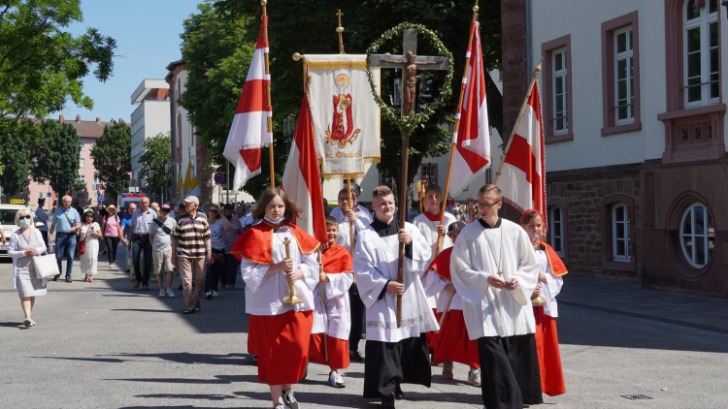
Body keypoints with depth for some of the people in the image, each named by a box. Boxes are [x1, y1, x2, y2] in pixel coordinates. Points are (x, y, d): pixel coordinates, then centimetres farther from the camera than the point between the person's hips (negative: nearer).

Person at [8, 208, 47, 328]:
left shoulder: (36, 232, 6)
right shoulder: (15, 235, -3)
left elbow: (43, 247, 12)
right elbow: (10, 252, -3)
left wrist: (37, 251, -10)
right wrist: (24, 253, -16)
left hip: (35, 268, 4)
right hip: (21, 268, -4)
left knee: (33, 294, 10)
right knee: (25, 294, -14)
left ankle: (29, 316, 23)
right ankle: (27, 317, -23)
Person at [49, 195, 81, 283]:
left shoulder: (74, 211, 7)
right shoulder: (58, 211, 9)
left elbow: (79, 225, 7)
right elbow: (53, 224, 11)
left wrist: (74, 228, -14)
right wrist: (50, 234, 2)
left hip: (71, 236, 0)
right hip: (60, 235, 0)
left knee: (70, 257, -1)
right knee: (58, 256, 2)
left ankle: (68, 276, 5)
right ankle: (58, 273, 19)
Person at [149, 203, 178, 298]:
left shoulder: (172, 221, 4)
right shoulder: (154, 222, 1)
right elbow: (151, 236, 10)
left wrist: (173, 245, 8)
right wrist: (154, 245, 3)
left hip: (169, 249, 0)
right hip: (157, 250, 0)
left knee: (170, 270, -8)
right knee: (158, 272, 5)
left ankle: (169, 288, 7)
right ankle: (161, 289, 17)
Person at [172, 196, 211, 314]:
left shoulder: (202, 219, 5)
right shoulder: (181, 220, 4)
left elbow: (207, 237, 9)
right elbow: (175, 238, 8)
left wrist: (209, 251, 1)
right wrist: (173, 255, 5)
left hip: (199, 254, 1)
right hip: (184, 254, -1)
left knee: (200, 280, 7)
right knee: (186, 281, -5)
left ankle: (196, 302, 25)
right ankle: (189, 305, 1)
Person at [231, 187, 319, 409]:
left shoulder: (295, 233, 10)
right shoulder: (255, 235, -3)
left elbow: (311, 262, 8)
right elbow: (248, 271, -9)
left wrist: (298, 273, -12)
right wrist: (277, 267, -18)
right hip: (268, 303, -3)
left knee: (298, 349, -2)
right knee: (272, 352, 2)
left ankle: (287, 388, 24)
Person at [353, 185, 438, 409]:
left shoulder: (410, 229, 6)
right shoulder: (366, 236, -4)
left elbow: (425, 257, 0)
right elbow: (362, 269, -8)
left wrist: (410, 243, -18)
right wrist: (385, 284, -18)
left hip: (410, 298, 4)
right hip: (382, 299, -4)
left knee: (410, 342, 10)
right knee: (384, 344, -8)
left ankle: (396, 384, 27)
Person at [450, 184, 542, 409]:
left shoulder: (515, 231, 4)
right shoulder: (468, 233, -2)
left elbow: (531, 265, 10)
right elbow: (458, 268, 0)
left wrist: (519, 279, -10)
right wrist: (484, 278, -14)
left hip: (514, 304, 3)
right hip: (484, 305, -2)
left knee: (520, 356, 8)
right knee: (493, 357, -10)